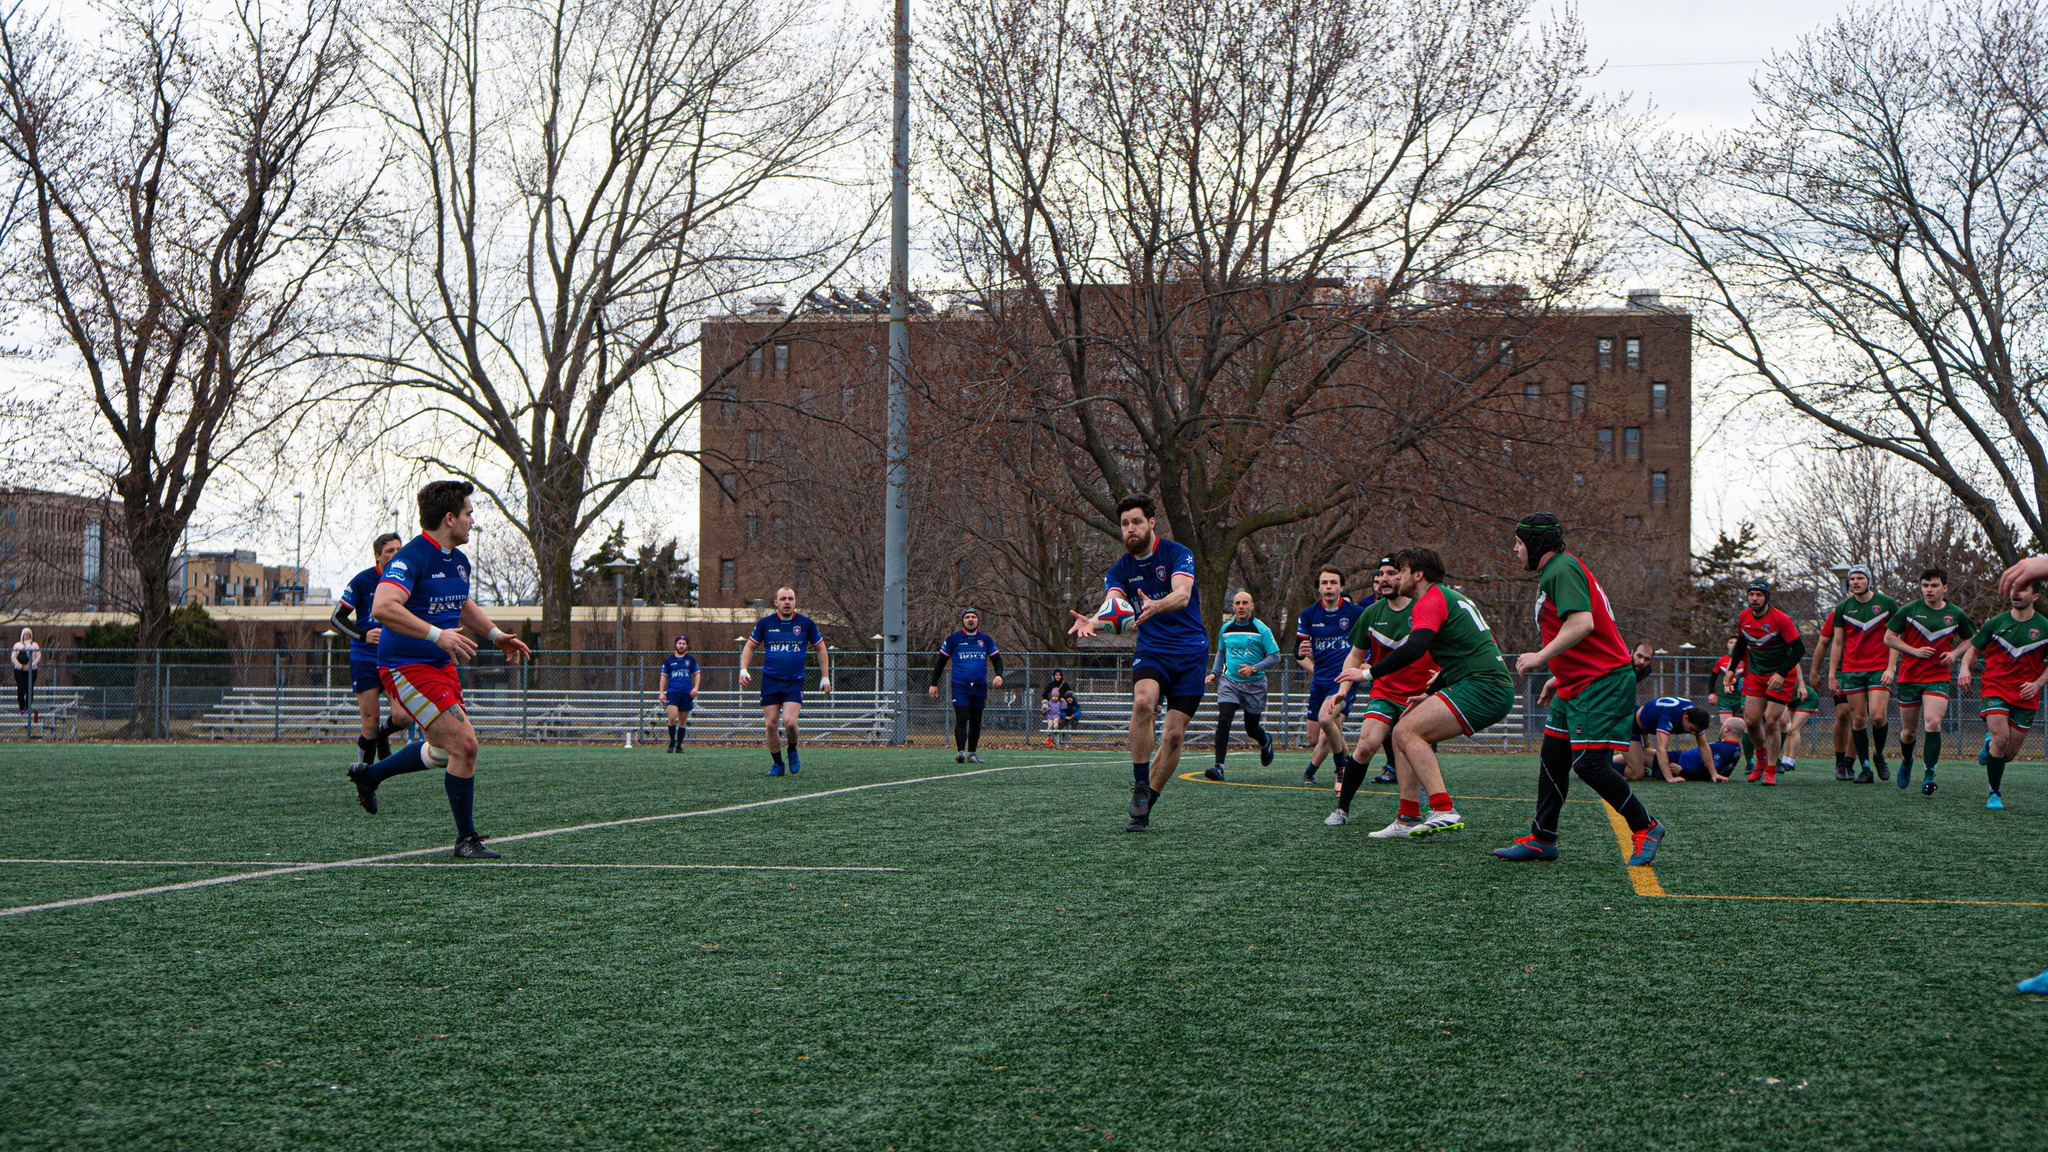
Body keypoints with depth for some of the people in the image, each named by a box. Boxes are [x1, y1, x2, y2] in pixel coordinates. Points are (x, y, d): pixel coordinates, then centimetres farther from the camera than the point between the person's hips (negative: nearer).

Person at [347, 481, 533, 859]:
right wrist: (436, 634, -38)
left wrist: (496, 635, 20)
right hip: (406, 667, -10)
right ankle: (466, 839, -1)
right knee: (465, 745, -14)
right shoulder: (412, 558, -20)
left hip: (441, 665, 10)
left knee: (446, 750, 20)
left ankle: (369, 775, 40)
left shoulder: (459, 561, 9)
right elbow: (382, 608, -35)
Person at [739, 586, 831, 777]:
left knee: (789, 721, -19)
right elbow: (749, 647, 11)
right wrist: (743, 670, -3)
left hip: (794, 682, -2)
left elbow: (820, 649, 11)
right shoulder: (765, 623, 1)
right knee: (771, 724, -2)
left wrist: (825, 677, 8)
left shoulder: (806, 623, 0)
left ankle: (792, 751, 10)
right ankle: (777, 764, 15)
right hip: (770, 682, 2)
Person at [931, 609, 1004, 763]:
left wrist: (999, 675, -4)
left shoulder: (986, 640, 11)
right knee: (961, 719, -14)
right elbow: (940, 661, 10)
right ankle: (960, 751, -19)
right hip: (959, 685, -3)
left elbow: (997, 659, 16)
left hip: (980, 686, 3)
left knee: (976, 721, 7)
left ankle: (972, 753, 15)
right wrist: (934, 684, 7)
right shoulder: (953, 639, 4)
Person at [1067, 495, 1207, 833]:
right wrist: (1092, 622, -36)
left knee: (1174, 734, -6)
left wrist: (1155, 605, -48)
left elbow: (1182, 594, -26)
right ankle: (1139, 786, -18)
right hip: (1151, 650, 2)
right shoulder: (1120, 569, 4)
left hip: (1190, 652, -2)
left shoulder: (1178, 554, -8)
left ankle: (1144, 808, 6)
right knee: (1143, 701, -30)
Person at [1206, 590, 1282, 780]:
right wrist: (1214, 673, 9)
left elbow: (1275, 656, -7)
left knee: (1251, 728, 8)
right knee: (1223, 720, -18)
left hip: (1254, 684, -2)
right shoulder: (1225, 629, 6)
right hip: (1229, 681, 2)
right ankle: (1219, 766, -20)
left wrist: (1254, 669, -20)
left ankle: (1265, 741, 46)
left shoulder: (1261, 629, -7)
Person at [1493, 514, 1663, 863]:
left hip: (1602, 682, -11)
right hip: (1576, 684, 11)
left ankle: (1645, 827, -2)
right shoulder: (1553, 571, 19)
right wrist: (1559, 677, 25)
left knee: (1589, 763, -15)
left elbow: (1582, 623, -28)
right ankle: (1541, 840, 17)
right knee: (1552, 758, 10)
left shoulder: (1563, 569, -15)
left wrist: (1540, 657, -24)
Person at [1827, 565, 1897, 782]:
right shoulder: (1843, 608, 6)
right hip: (1851, 670, 2)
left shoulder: (1886, 603, 1)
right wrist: (1832, 674, 6)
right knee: (1858, 719, 0)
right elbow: (1838, 643, 11)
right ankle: (1865, 768, 6)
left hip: (1879, 669, -2)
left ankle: (1879, 755, 12)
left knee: (1877, 716, -15)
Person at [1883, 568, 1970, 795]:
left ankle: (1929, 776, -17)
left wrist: (1954, 653, -1)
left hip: (1938, 677, -1)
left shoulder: (1956, 615, 2)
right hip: (1909, 677, 1)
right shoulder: (1909, 610, -3)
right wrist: (1915, 651, -10)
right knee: (1909, 730, 9)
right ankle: (1906, 761, 41)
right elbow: (1889, 638, 2)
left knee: (1933, 723, -21)